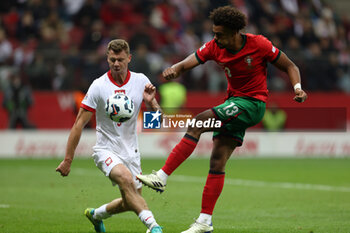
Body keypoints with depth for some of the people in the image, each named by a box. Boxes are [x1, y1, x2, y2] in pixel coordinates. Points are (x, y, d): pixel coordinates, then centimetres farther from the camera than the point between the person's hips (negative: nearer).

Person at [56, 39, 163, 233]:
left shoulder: (141, 81, -3)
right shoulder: (99, 86, -12)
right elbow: (79, 124, -9)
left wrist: (151, 102, -22)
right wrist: (68, 160, -11)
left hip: (130, 150, 5)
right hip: (106, 149, -5)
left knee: (131, 202, 9)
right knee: (126, 178, -34)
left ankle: (96, 214, 38)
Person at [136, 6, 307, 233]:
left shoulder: (259, 44, -14)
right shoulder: (215, 47, -2)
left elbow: (290, 66, -4)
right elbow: (187, 63, -10)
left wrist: (297, 88, -21)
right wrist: (174, 70, -33)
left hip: (253, 103, -6)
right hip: (234, 104, 6)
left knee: (199, 123, -23)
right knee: (218, 161, -2)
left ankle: (161, 178, -24)